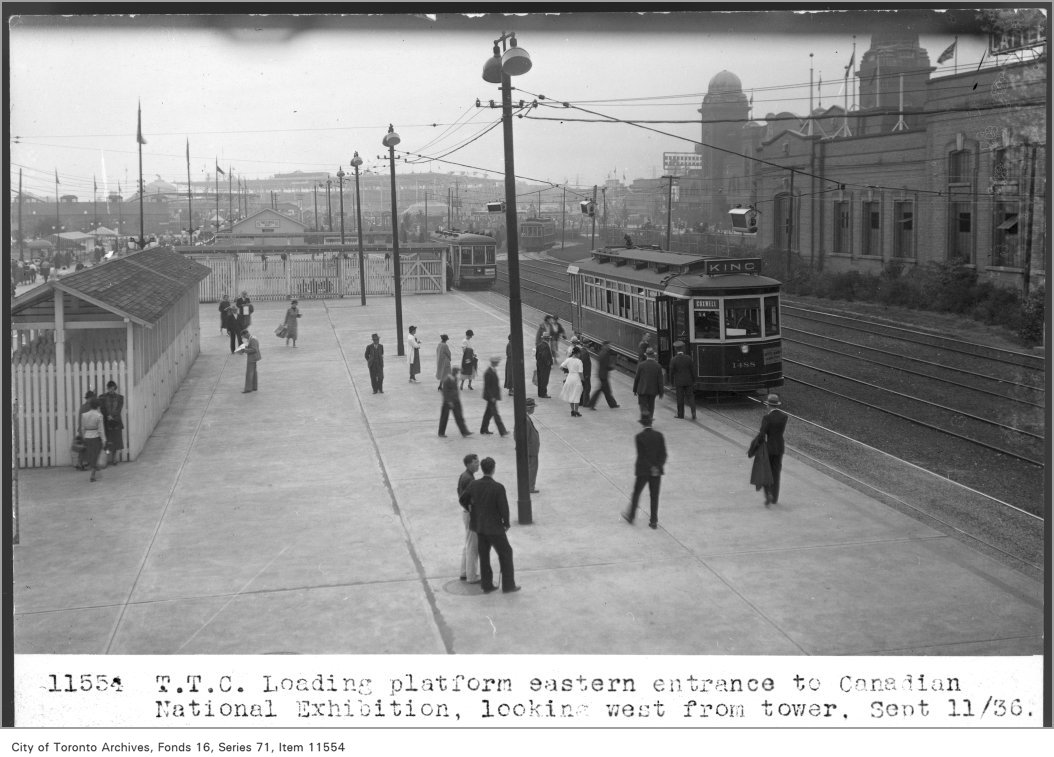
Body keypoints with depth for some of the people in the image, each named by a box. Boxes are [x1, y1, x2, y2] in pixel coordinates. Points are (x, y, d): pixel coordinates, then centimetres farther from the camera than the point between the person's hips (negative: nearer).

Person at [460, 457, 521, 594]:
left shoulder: (474, 485, -6)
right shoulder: (498, 488, -21)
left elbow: (463, 500, 8)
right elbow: (504, 508, -18)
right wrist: (506, 523, 1)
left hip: (479, 527, 5)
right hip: (495, 528, -5)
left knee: (484, 556, 15)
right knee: (506, 553, 10)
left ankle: (486, 585, 20)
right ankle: (508, 585, 12)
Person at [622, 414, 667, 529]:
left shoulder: (639, 437, -11)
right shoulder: (659, 435, -2)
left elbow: (641, 455, -15)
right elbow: (663, 454, -6)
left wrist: (652, 467, -13)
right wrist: (658, 466, -9)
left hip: (643, 470, -2)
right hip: (657, 471, 2)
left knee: (636, 493, 14)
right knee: (654, 496, 9)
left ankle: (631, 516, 26)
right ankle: (654, 521, 10)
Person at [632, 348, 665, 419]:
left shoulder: (641, 365, -7)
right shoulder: (658, 366, -5)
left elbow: (636, 378, -2)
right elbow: (660, 380, -5)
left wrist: (635, 390, 9)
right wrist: (661, 392, 3)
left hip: (642, 390, -2)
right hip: (653, 390, 2)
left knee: (643, 406, 1)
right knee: (651, 407, 16)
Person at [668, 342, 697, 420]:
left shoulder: (673, 360, -12)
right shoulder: (688, 358, -7)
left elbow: (672, 373, -8)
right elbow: (693, 370, -3)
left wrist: (672, 383, 3)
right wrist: (693, 381, 8)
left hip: (679, 382, -1)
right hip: (688, 381, 2)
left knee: (680, 398, 8)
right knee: (690, 397, 9)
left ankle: (680, 414, 14)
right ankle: (693, 412, -7)